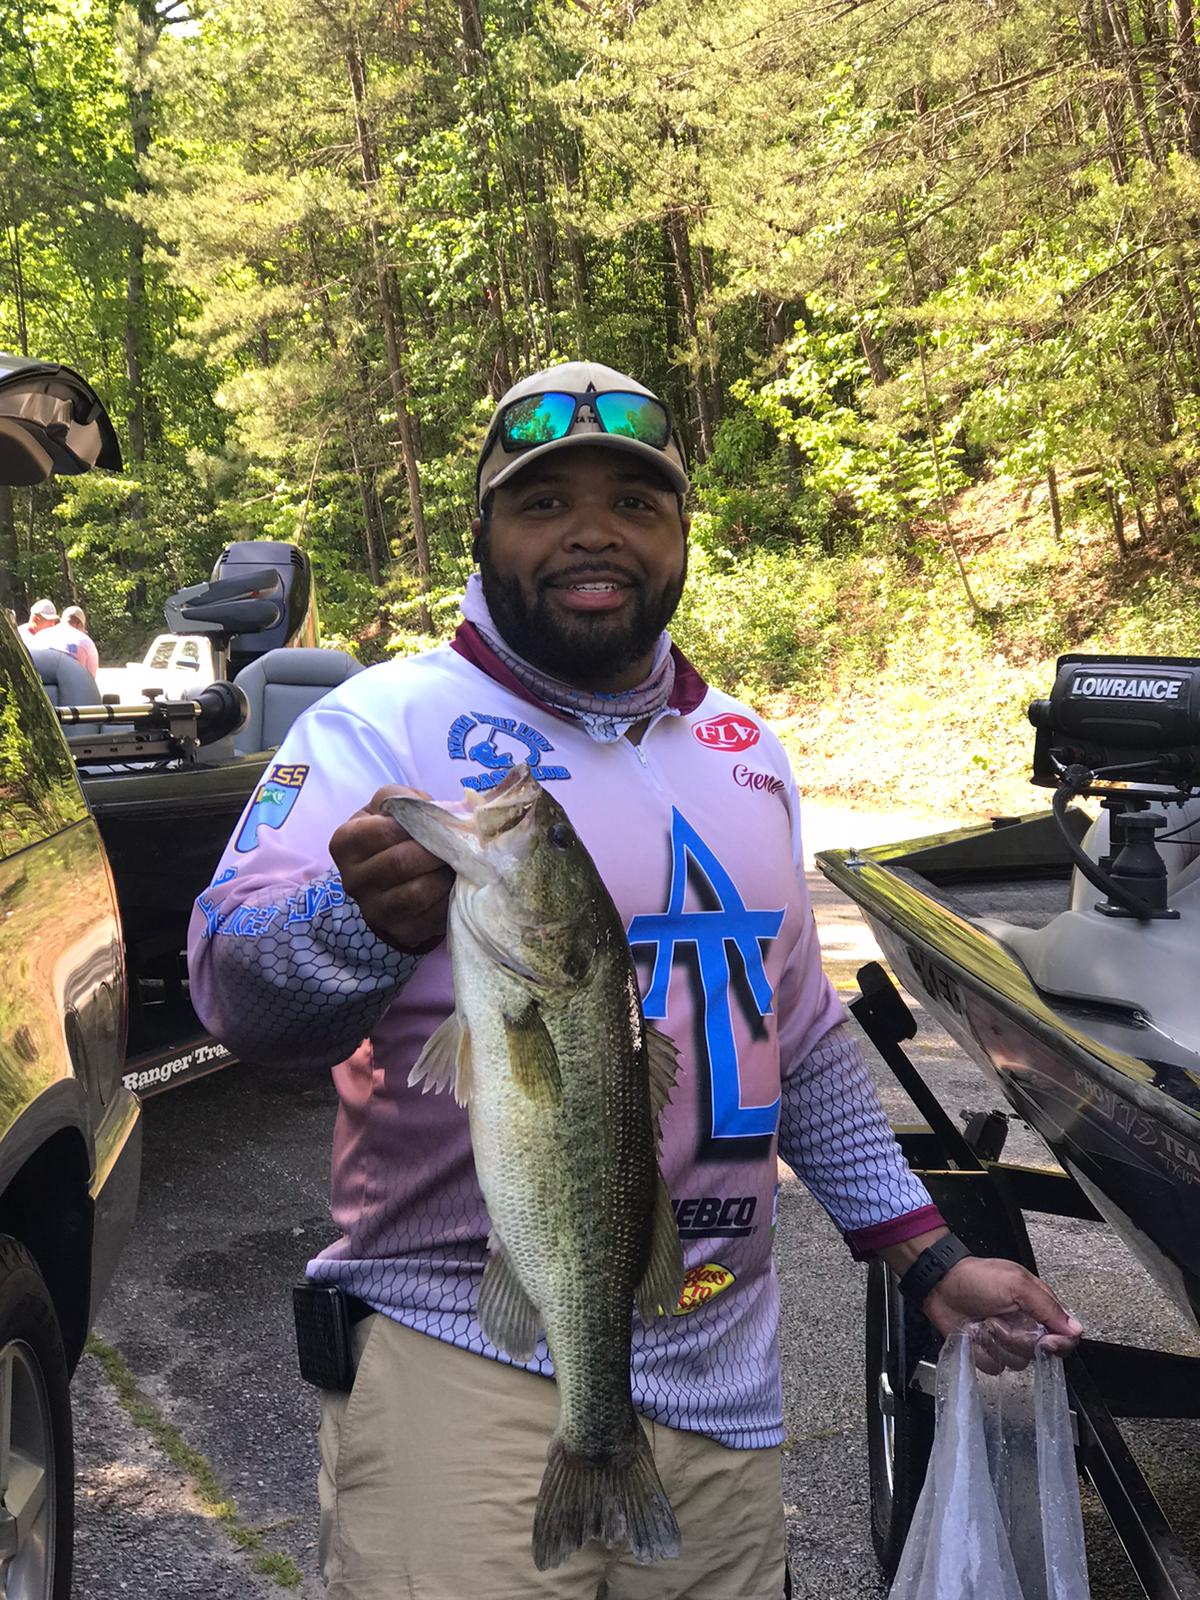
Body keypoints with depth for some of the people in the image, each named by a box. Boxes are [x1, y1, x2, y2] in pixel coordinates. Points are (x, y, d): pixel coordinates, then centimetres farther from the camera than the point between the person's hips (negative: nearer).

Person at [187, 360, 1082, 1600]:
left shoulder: (744, 749, 10)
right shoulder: (387, 723, -8)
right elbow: (233, 978, -21)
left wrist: (928, 1254, 14)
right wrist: (366, 922, -41)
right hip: (467, 1355, -5)